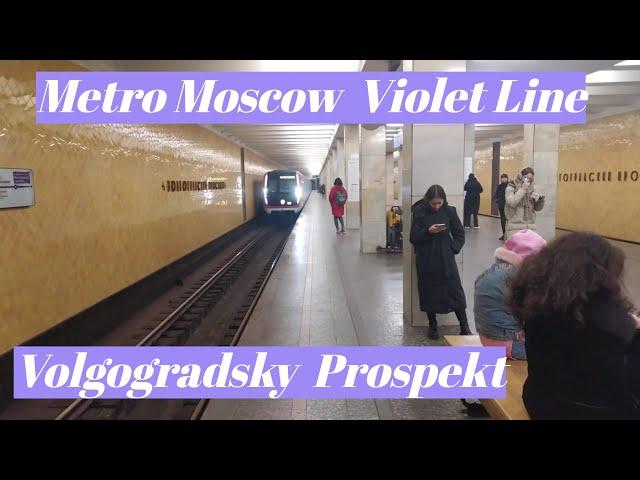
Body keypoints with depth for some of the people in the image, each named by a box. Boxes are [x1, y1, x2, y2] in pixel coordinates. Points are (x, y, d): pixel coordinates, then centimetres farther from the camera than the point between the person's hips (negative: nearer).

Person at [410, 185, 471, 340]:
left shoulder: (450, 211, -2)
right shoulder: (419, 211, -5)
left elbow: (460, 234, 6)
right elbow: (413, 238, -5)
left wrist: (453, 249, -8)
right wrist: (428, 231, -21)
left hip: (446, 259, 1)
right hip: (426, 260, 0)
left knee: (455, 290, 1)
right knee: (429, 292, 6)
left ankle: (464, 326, 14)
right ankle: (432, 325, 23)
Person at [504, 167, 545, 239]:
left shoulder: (532, 188, 11)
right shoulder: (511, 187, -1)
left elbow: (538, 208, 13)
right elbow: (511, 203, -18)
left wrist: (540, 199, -8)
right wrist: (523, 189, -16)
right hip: (514, 226, -4)